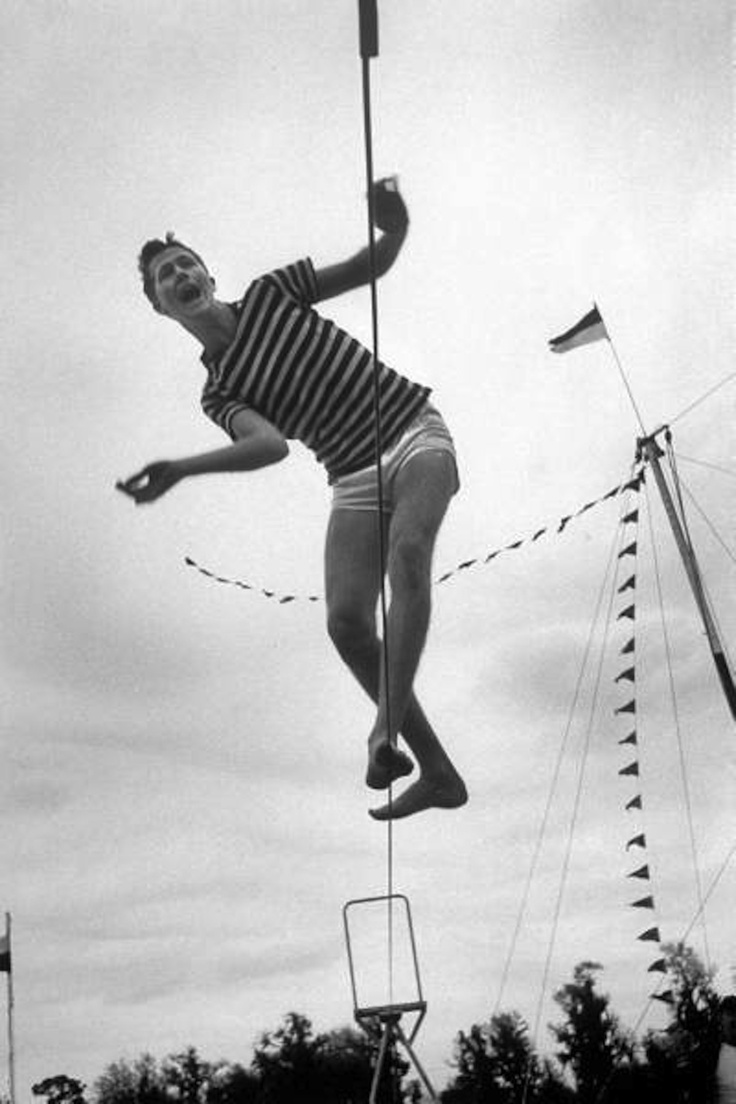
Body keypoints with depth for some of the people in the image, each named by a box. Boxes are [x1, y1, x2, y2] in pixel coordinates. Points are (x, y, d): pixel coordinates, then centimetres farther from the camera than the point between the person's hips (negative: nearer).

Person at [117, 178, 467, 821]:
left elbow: (370, 267, 8)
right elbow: (268, 445, -16)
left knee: (408, 551, -32)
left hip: (414, 435, -2)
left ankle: (387, 731, -40)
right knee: (346, 620, -15)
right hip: (355, 477, 2)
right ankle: (437, 771, -4)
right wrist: (178, 470, -30)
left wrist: (394, 230, -15)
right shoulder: (218, 392, 3)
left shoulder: (271, 293, 4)